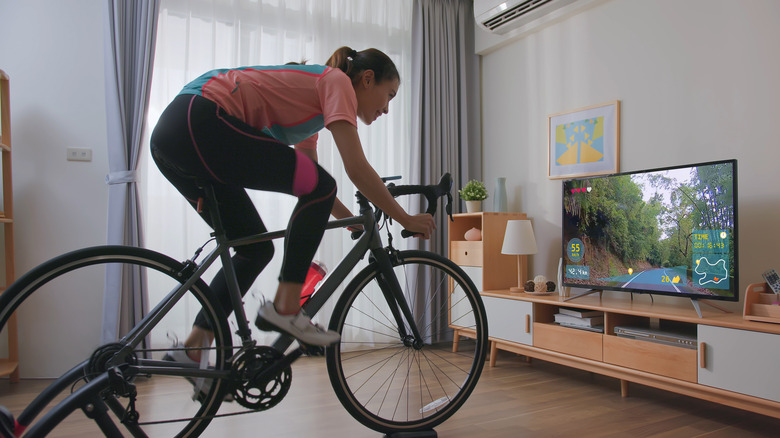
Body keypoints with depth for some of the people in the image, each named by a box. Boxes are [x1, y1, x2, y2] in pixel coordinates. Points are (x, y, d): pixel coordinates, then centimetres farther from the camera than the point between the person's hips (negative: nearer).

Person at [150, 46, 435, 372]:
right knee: (319, 188, -10)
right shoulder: (337, 81, -1)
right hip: (199, 122, -10)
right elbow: (356, 169, -11)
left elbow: (312, 183, 29)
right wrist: (406, 220, -2)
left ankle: (192, 349, 14)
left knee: (256, 248, 12)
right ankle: (284, 308, -9)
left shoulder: (314, 87, 26)